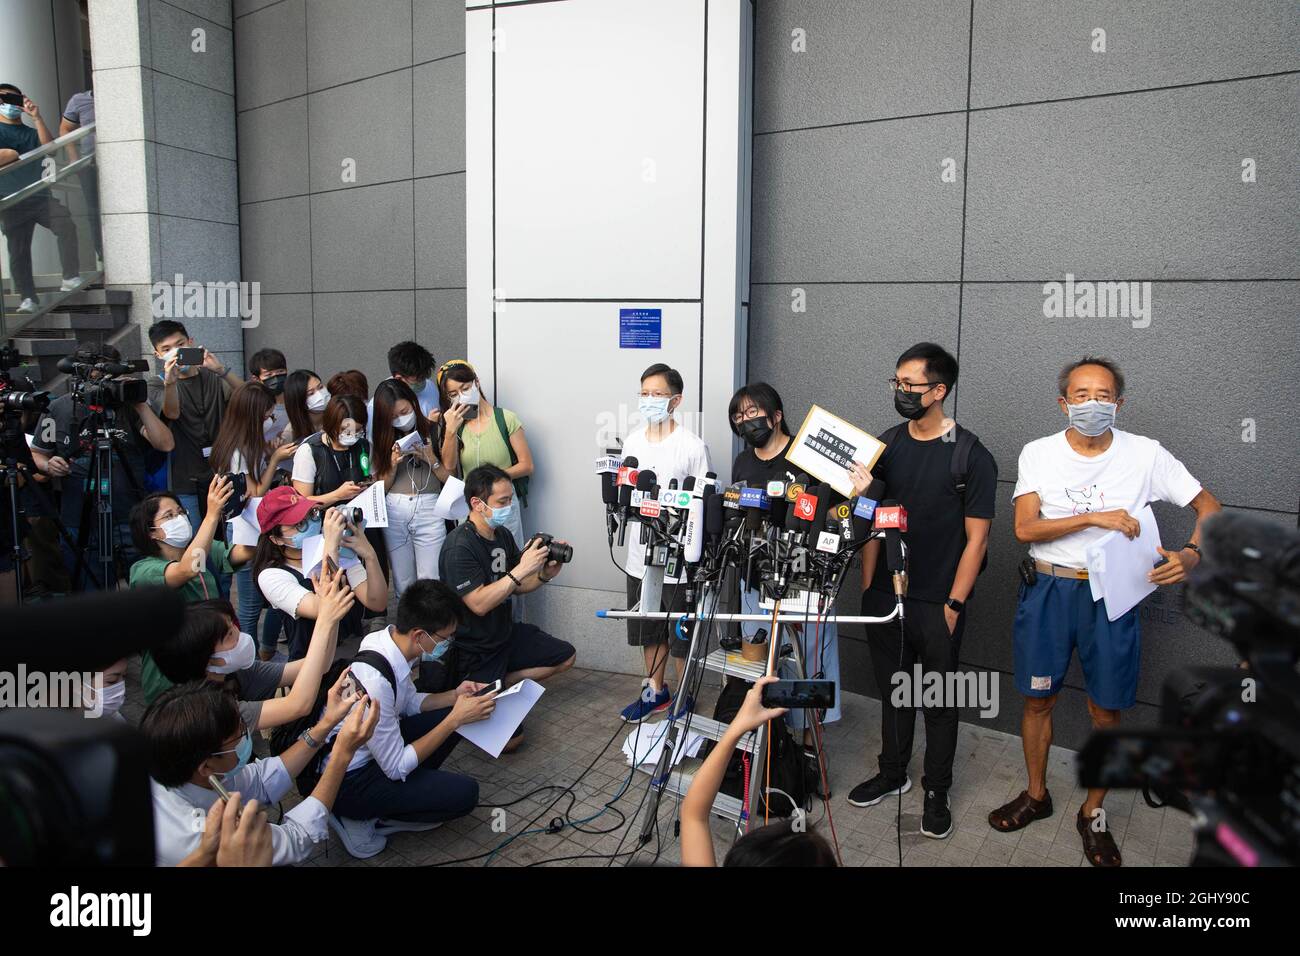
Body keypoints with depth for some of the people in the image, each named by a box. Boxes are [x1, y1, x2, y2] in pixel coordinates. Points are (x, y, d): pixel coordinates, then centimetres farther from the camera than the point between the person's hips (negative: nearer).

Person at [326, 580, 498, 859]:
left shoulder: (387, 638, -9)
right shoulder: (374, 680, -34)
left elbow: (410, 703, 12)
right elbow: (397, 766, -23)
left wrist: (455, 696, -4)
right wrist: (456, 718, -20)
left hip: (372, 747, 8)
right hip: (345, 783, -8)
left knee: (451, 715, 4)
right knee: (464, 793, -15)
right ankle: (359, 819, -2)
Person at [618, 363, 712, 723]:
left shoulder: (692, 446, -11)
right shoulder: (632, 443, 7)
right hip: (641, 556, 6)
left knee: (682, 637, 7)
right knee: (649, 632, 20)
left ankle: (685, 698, 26)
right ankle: (655, 691, 37)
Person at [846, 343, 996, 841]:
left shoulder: (972, 457, -10)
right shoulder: (887, 444, 3)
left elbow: (976, 538, -9)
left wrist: (954, 603, -11)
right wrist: (868, 585, 2)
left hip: (937, 604, -4)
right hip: (886, 594, 4)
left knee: (939, 700, 10)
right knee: (893, 689, 18)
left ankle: (936, 792, 27)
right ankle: (893, 773, 37)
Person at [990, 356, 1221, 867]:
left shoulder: (1145, 454, -5)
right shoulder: (1038, 453, -5)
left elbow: (1208, 505, 2)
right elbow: (1024, 527, -13)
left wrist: (1191, 554, -15)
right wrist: (1094, 517, -23)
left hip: (1111, 595, 0)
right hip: (1047, 590, 0)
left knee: (1106, 714, 7)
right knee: (1037, 701, 12)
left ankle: (1092, 814, 29)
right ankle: (1036, 795, 34)